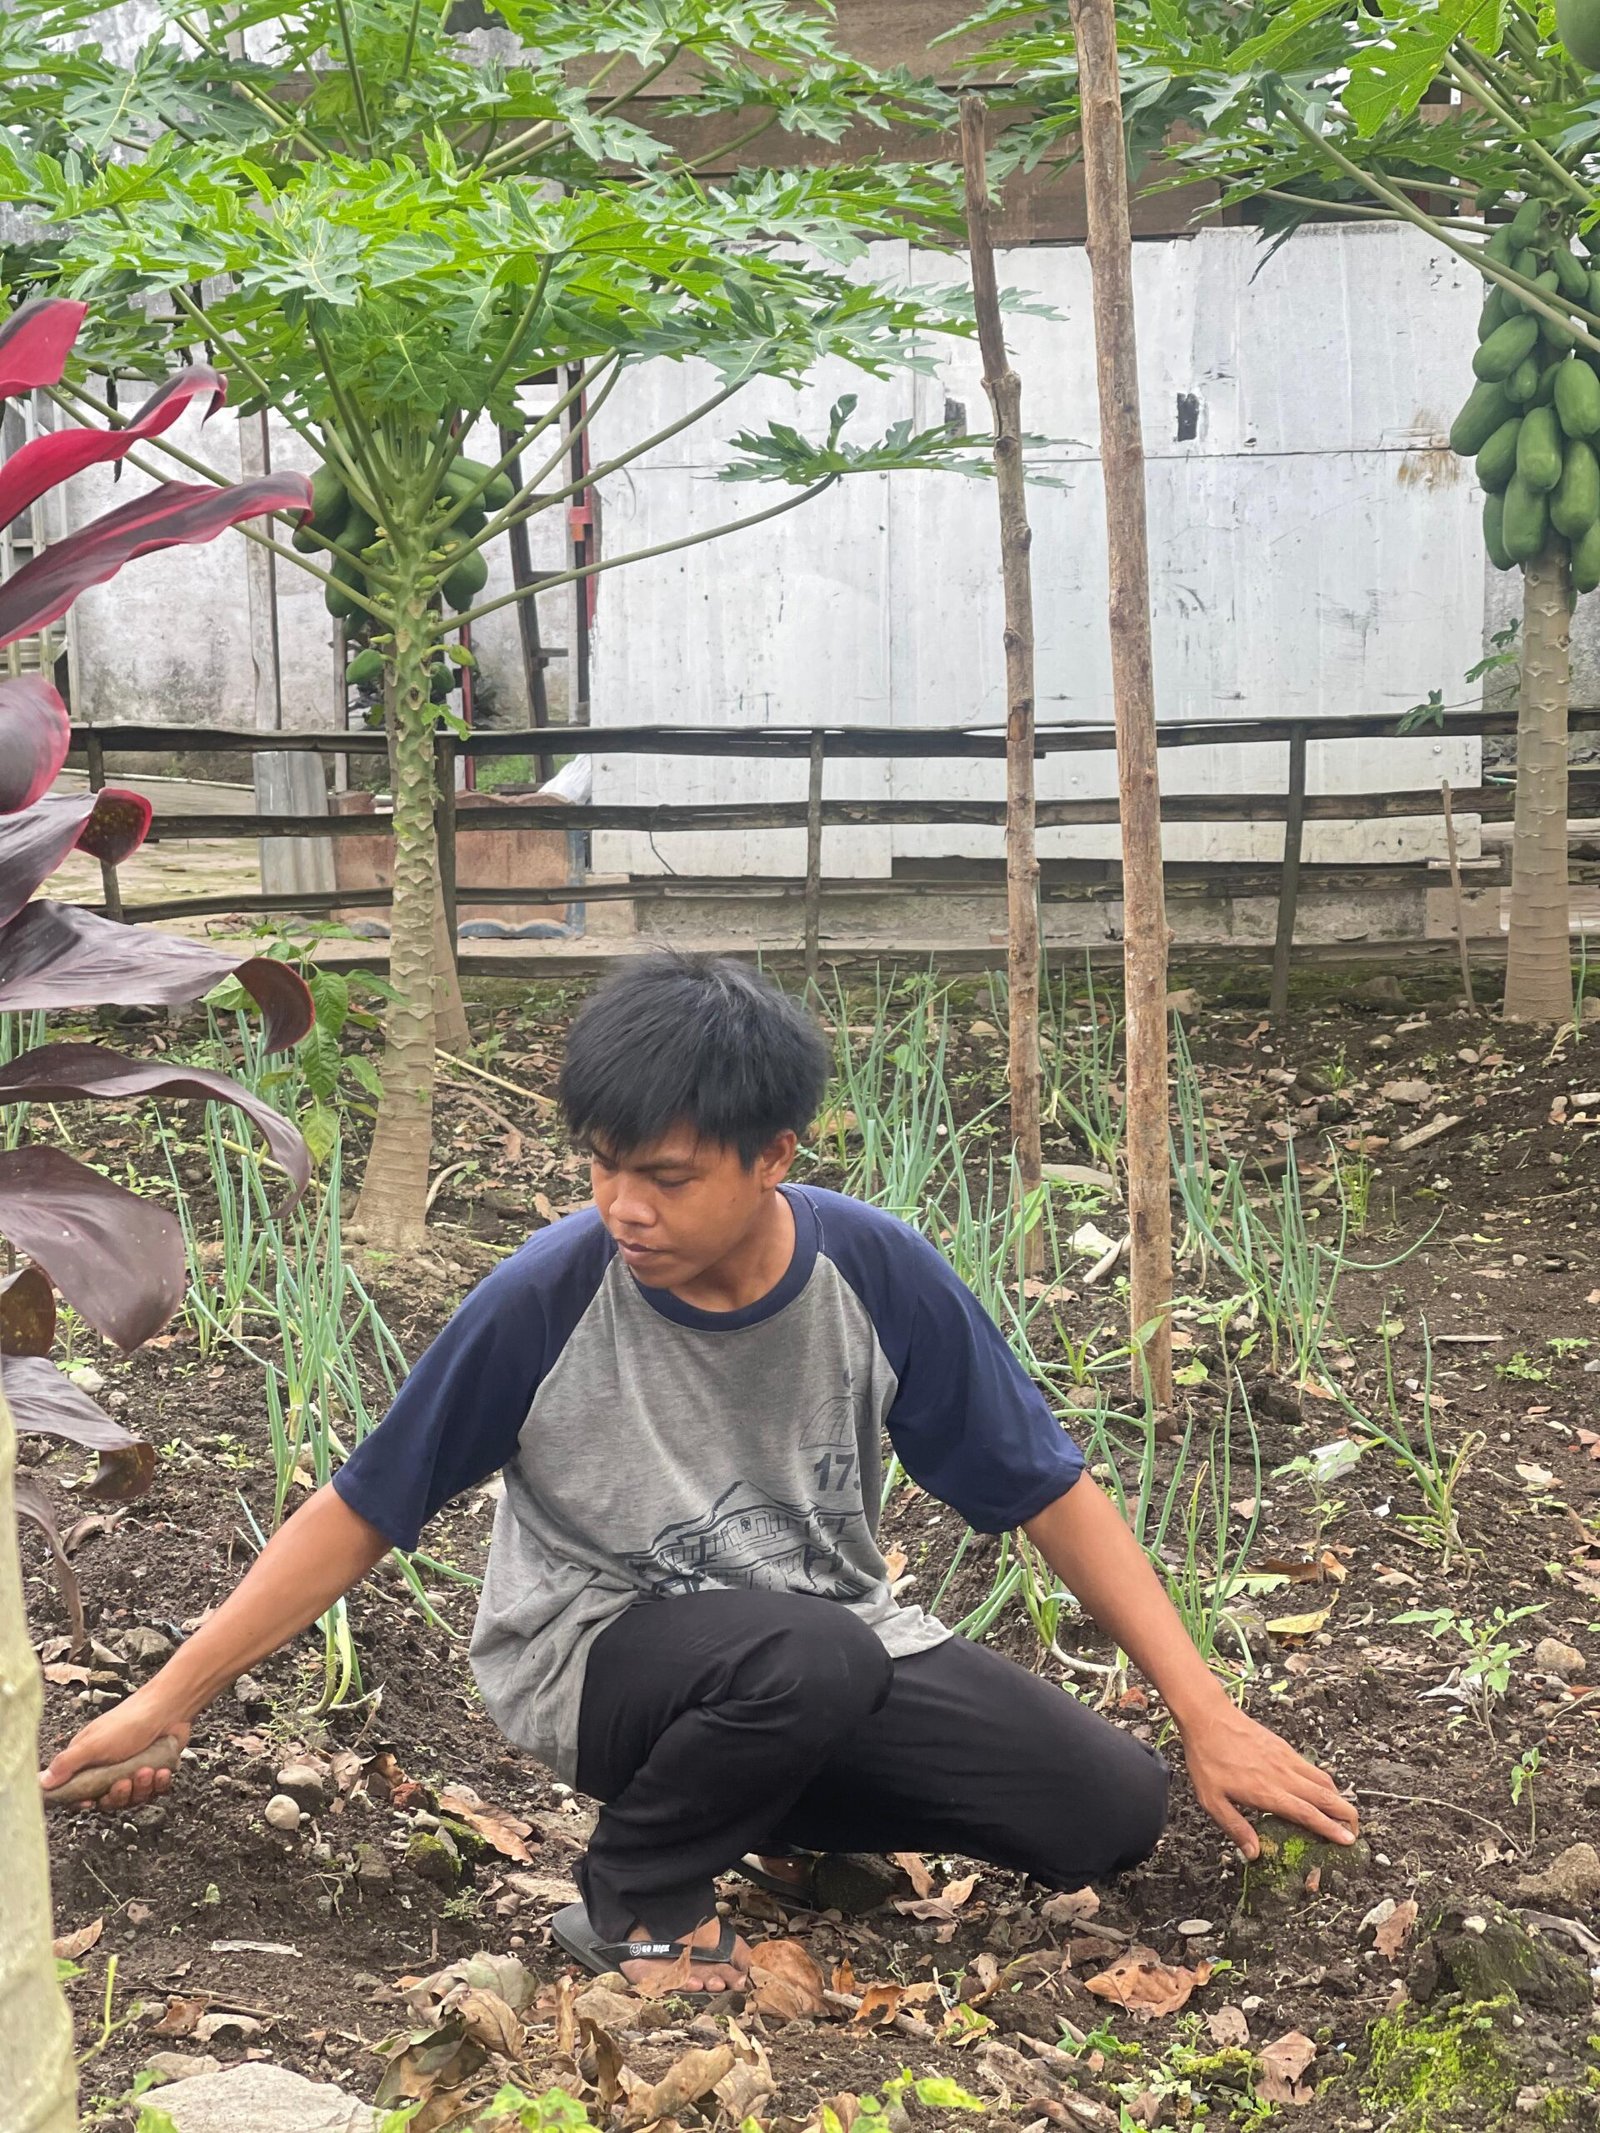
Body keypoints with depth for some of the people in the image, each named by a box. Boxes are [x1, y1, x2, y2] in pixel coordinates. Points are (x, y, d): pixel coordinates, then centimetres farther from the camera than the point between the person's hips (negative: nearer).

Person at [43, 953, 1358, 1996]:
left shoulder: (877, 1274, -15)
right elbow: (362, 1513, -10)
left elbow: (1050, 1492, -6)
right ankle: (638, 1900, -6)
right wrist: (168, 1701, -9)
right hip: (595, 1653, -4)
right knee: (811, 1660, -37)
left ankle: (783, 1804, 13)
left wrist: (1208, 1715, -7)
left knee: (1112, 1811, -11)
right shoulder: (548, 1299, -21)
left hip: (832, 1642, 4)